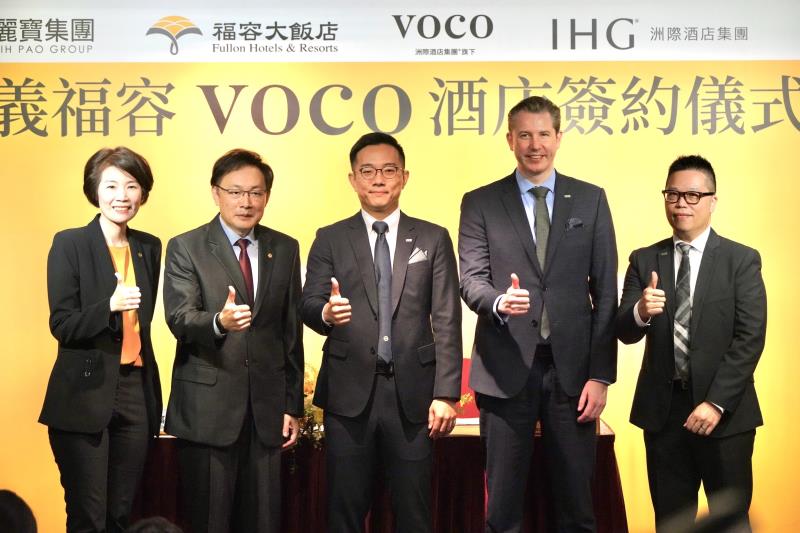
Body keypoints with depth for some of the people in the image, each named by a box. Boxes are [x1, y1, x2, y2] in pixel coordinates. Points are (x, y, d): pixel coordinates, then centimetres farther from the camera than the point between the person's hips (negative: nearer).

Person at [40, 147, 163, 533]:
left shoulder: (149, 248, 9)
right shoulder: (70, 244, -6)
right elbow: (62, 326, -10)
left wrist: (154, 398, 14)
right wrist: (109, 306, -28)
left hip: (136, 391, 5)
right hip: (85, 396, -5)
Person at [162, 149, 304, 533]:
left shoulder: (285, 249, 9)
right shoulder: (185, 249, -1)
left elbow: (292, 331, 10)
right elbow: (180, 319, -14)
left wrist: (293, 404, 8)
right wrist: (219, 321, -36)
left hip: (266, 408, 3)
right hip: (206, 408, -3)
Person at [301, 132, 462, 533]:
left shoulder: (433, 239, 7)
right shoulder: (330, 240, 9)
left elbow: (447, 323, 2)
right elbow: (309, 305, 1)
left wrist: (446, 394, -5)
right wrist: (326, 313, -23)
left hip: (412, 394, 0)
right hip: (349, 393, 0)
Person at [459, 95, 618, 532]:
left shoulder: (591, 200, 8)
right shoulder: (480, 203, 7)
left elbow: (605, 292, 5)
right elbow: (471, 278, -3)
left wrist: (601, 374, -2)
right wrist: (499, 301, -27)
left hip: (572, 369, 1)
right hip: (507, 370, -1)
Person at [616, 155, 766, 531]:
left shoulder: (742, 260, -2)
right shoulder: (644, 260, 5)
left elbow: (750, 338, -9)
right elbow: (625, 333, -3)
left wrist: (716, 403, -17)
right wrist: (641, 312, -27)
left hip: (724, 411, -2)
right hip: (662, 410, 2)